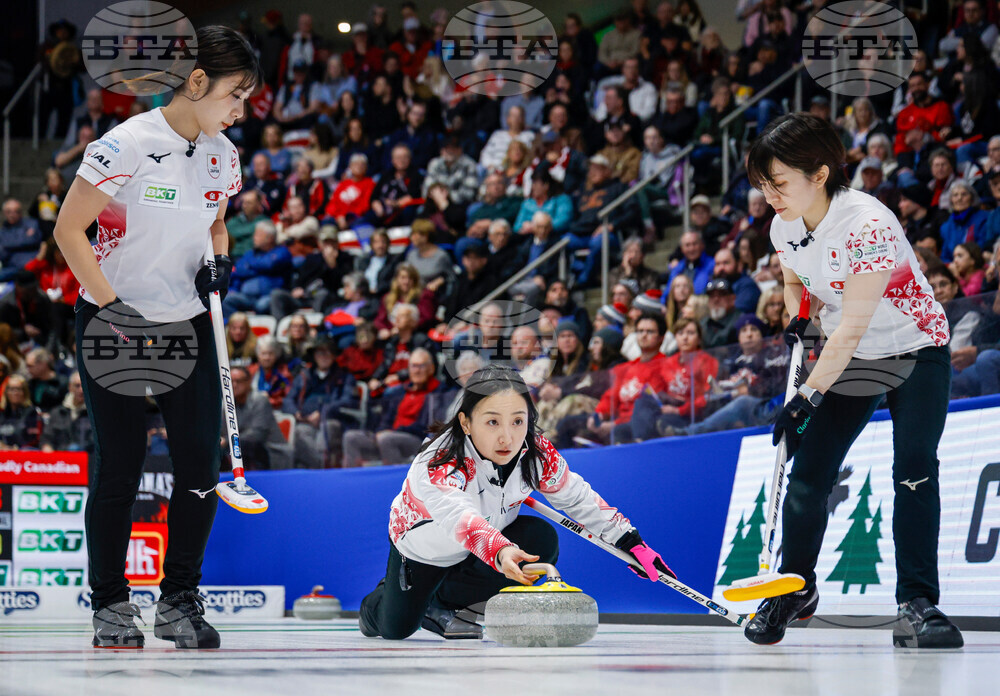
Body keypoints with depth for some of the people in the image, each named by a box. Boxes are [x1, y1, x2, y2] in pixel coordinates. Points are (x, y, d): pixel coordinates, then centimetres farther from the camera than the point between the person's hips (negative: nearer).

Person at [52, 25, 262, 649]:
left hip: (189, 324, 5)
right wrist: (110, 304, -18)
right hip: (113, 324, -5)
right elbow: (69, 230, -13)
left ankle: (180, 599, 14)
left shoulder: (224, 157, 4)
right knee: (120, 467, 0)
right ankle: (111, 603, 15)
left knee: (201, 463, -1)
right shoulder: (127, 145, -16)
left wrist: (219, 260, 0)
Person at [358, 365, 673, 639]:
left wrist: (632, 544, -13)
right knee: (396, 628, -7)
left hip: (493, 534, 3)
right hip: (423, 545, -3)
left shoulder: (537, 454, -26)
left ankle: (442, 602, -2)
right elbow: (460, 516, -62)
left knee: (542, 542, -24)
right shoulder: (437, 466, -43)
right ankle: (375, 605, 36)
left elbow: (578, 498, -9)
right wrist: (500, 552, -82)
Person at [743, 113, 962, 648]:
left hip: (915, 351, -6)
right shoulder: (784, 228, -8)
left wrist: (808, 396, -30)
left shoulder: (869, 224, -31)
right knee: (807, 471, 0)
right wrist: (797, 324, -1)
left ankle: (916, 604, -17)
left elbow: (853, 327, -30)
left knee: (914, 468, -22)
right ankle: (795, 587, 21)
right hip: (845, 357, 6)